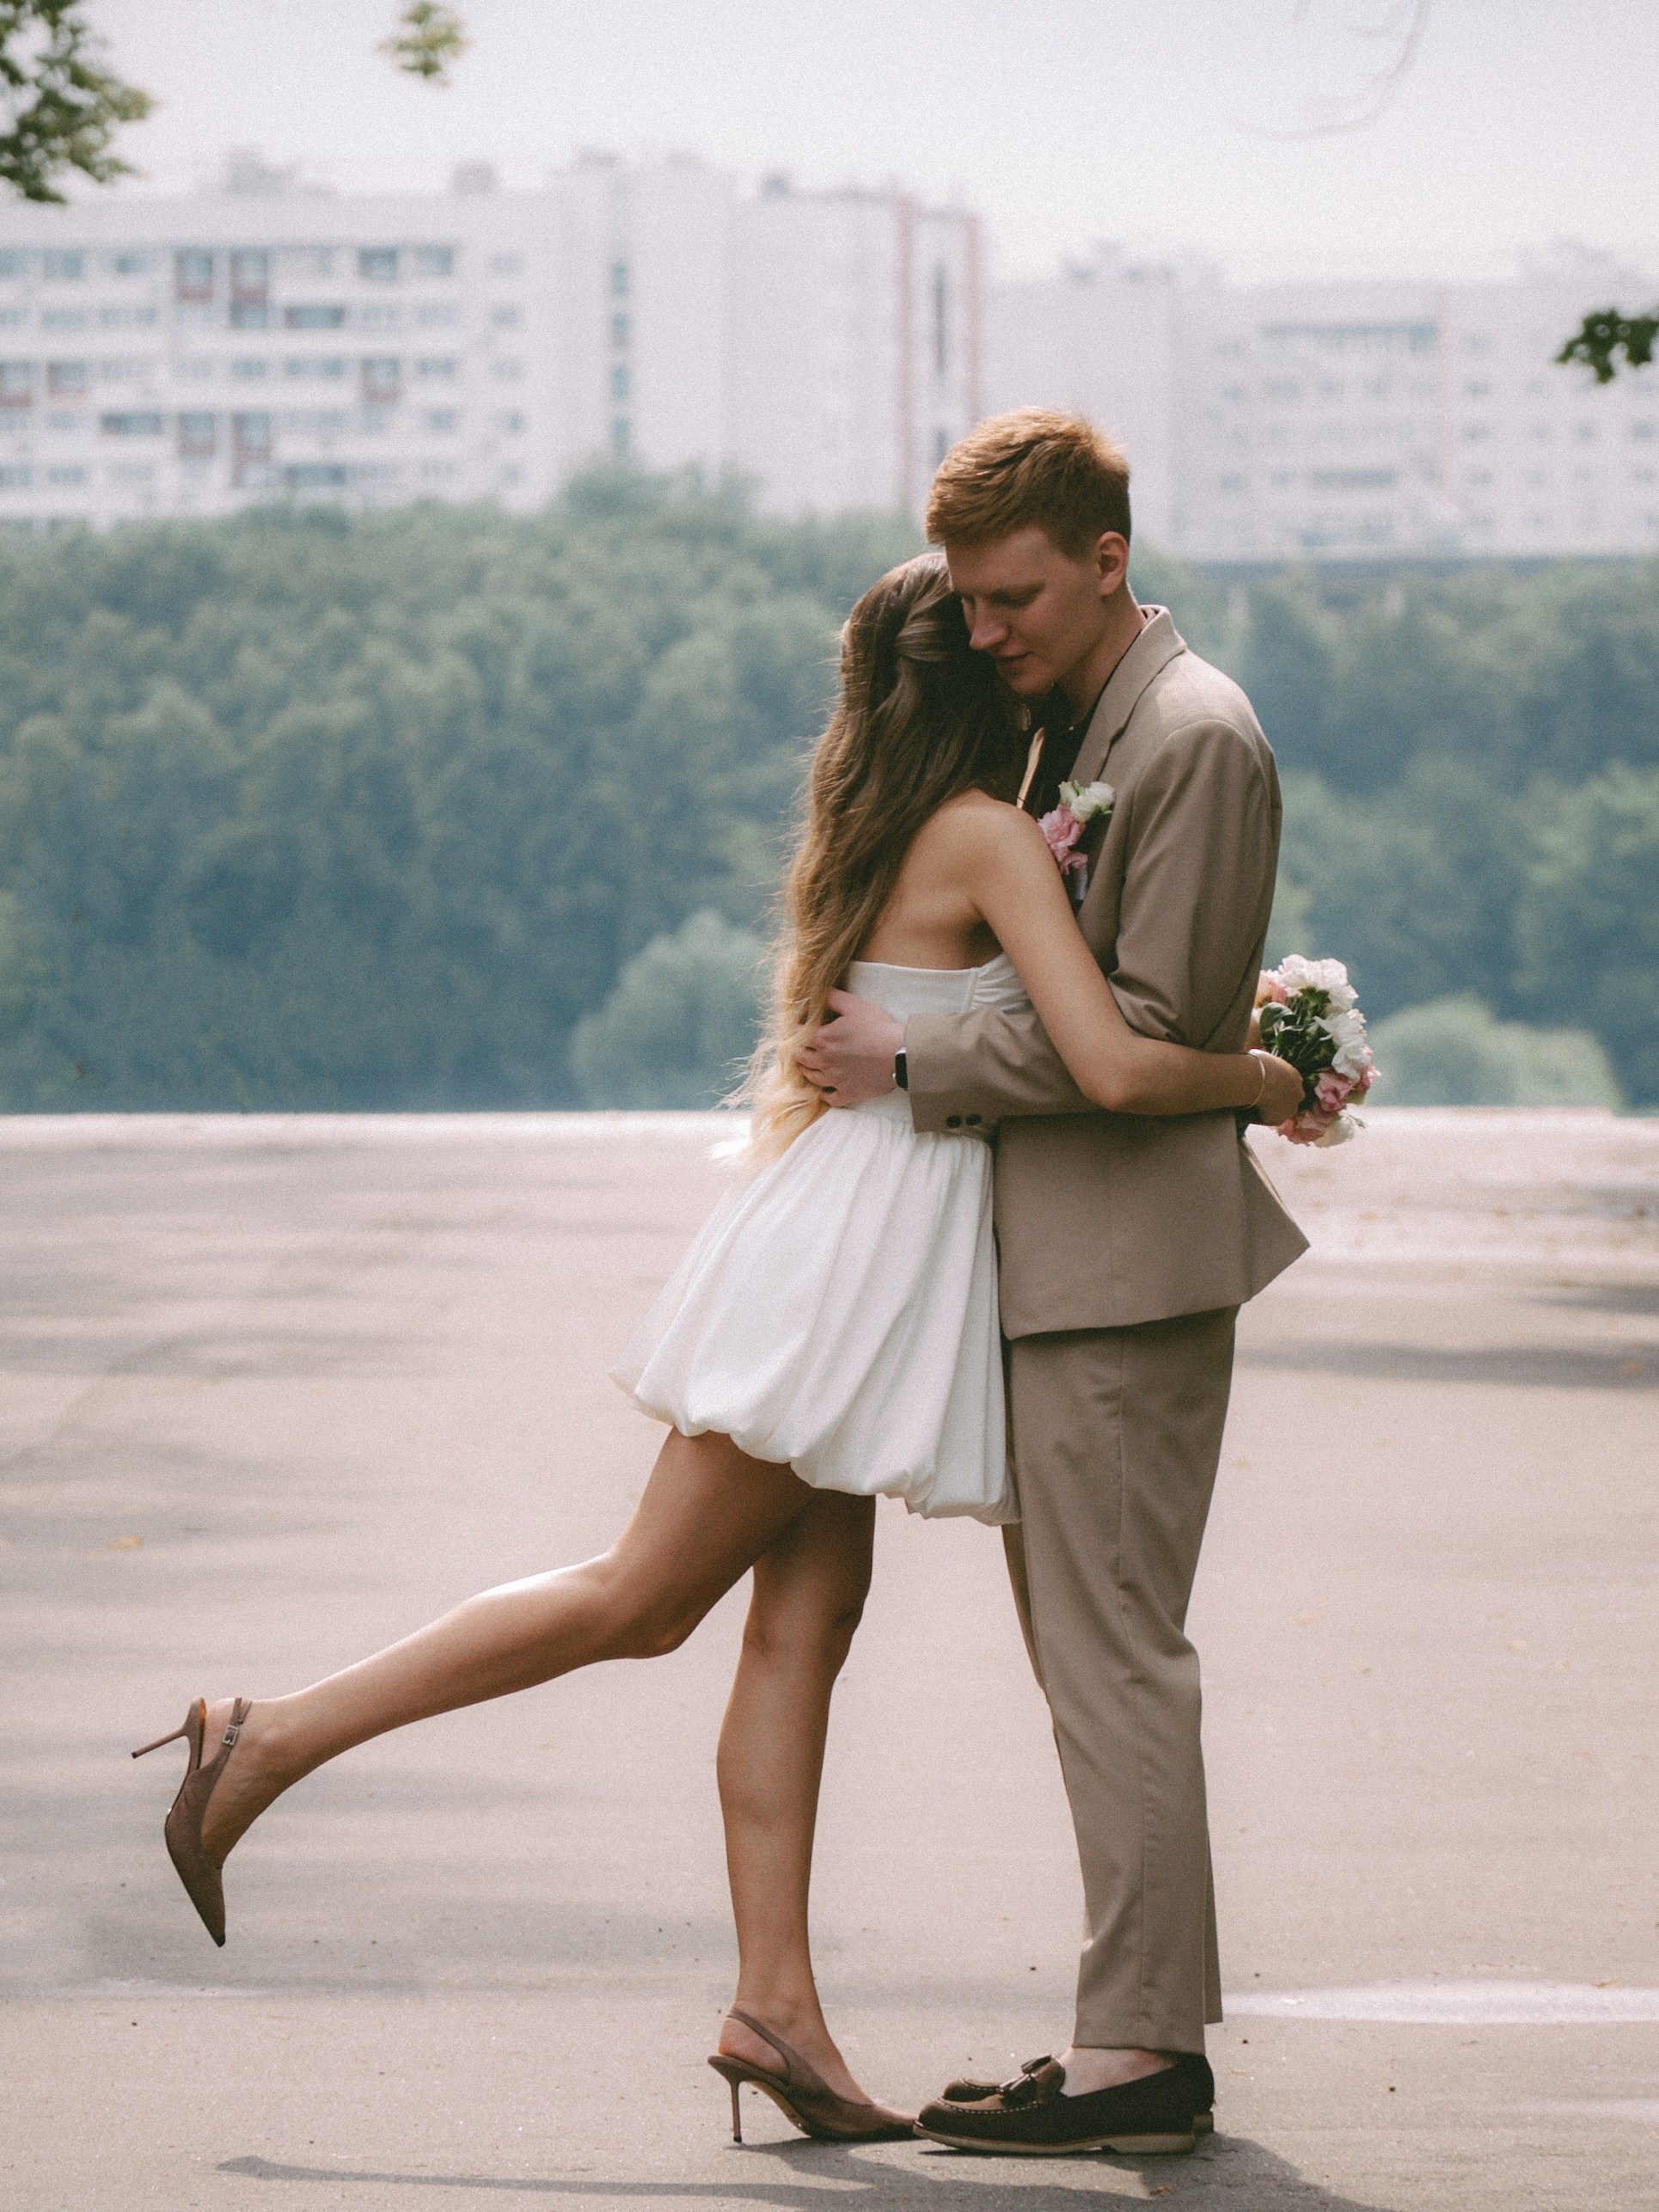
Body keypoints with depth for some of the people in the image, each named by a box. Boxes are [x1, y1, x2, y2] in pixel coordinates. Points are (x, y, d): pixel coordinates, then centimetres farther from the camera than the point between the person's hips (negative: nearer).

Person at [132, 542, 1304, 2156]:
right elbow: (1110, 1070, -24)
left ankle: (776, 2008, 2)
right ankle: (272, 1741, -1)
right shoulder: (989, 838, -15)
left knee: (808, 1616, 5)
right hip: (863, 1250, -9)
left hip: (842, 1247, 9)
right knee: (641, 1598, -4)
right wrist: (1267, 1082, -7)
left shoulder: (885, 826, 12)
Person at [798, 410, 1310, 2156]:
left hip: (1129, 1257, -10)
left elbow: (1142, 1027, -19)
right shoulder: (1061, 724, 16)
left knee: (1111, 1652, -8)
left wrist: (915, 1063, -14)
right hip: (1050, 1258, 10)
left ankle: (1137, 2044, -5)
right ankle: (1152, 2017, 17)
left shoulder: (1198, 740, -14)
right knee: (1083, 1648, 12)